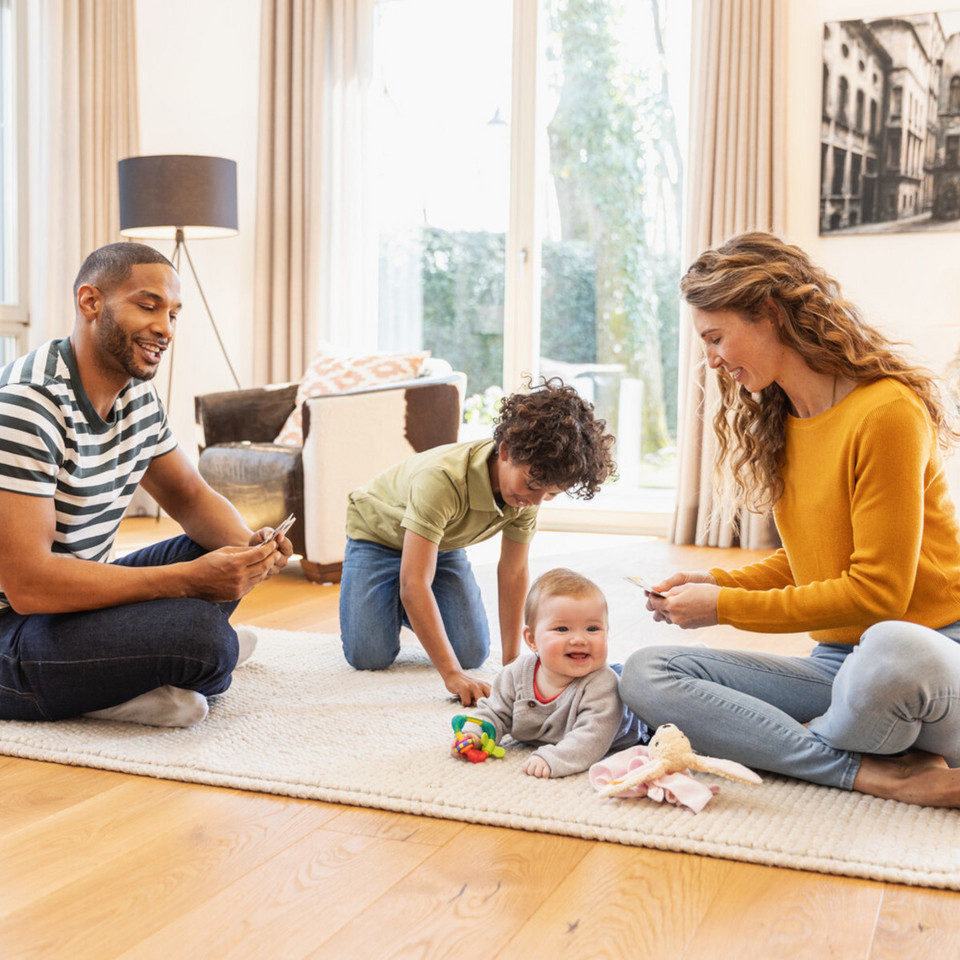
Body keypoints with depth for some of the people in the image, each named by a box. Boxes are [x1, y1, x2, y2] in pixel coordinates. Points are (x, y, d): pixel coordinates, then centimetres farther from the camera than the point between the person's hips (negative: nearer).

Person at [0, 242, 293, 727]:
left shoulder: (138, 394, 5)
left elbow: (191, 497, 13)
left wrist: (248, 543, -11)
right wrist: (190, 579, -29)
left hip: (72, 604, 10)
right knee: (198, 634, -30)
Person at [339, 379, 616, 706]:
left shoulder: (529, 486, -24)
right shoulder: (443, 479, -45)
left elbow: (513, 573, -13)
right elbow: (414, 584, -45)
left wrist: (513, 663, -15)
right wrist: (452, 675, -48)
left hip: (443, 542, 5)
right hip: (378, 533, -5)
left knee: (472, 653, -8)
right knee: (369, 657, -17)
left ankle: (407, 611, 21)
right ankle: (394, 605, 16)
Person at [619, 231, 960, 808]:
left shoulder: (886, 412, -15)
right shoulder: (781, 422, 13)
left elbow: (877, 591, -16)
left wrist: (727, 608, -12)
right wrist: (719, 582, 1)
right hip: (838, 667, 8)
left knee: (891, 650, -44)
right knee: (645, 674, -11)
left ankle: (794, 747, -10)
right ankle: (877, 774, -20)